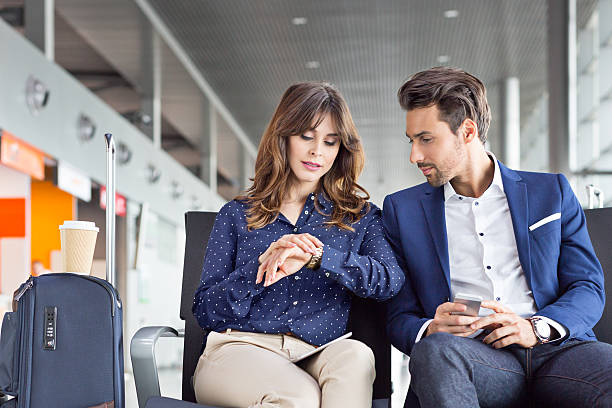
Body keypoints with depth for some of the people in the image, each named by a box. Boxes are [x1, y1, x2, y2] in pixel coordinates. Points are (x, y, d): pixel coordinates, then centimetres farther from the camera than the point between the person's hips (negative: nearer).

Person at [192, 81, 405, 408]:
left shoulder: (358, 216, 18)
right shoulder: (237, 215, 16)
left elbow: (391, 279, -4)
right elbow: (206, 313, 7)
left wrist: (317, 256, -18)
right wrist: (263, 264, -9)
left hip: (314, 358, 2)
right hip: (238, 350, -2)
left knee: (356, 355, -35)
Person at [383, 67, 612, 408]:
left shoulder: (551, 192, 17)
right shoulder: (402, 210, 17)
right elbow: (400, 318, 13)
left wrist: (536, 327, -10)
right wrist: (430, 329, -12)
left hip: (554, 349, 0)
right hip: (474, 357, 1)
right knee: (433, 349, -37)